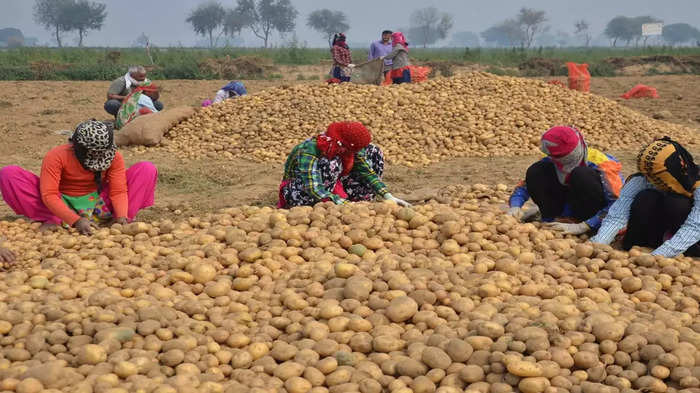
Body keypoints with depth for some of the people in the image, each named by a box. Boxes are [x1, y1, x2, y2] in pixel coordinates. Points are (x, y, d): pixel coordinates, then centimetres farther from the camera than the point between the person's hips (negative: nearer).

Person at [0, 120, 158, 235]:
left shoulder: (114, 157, -13)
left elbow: (118, 191, -15)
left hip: (98, 202, 2)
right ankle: (55, 221, -24)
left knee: (147, 169, -16)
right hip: (62, 205, -1)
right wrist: (76, 221, -41)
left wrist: (121, 217, -36)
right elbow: (49, 195, -29)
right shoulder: (57, 156, -23)